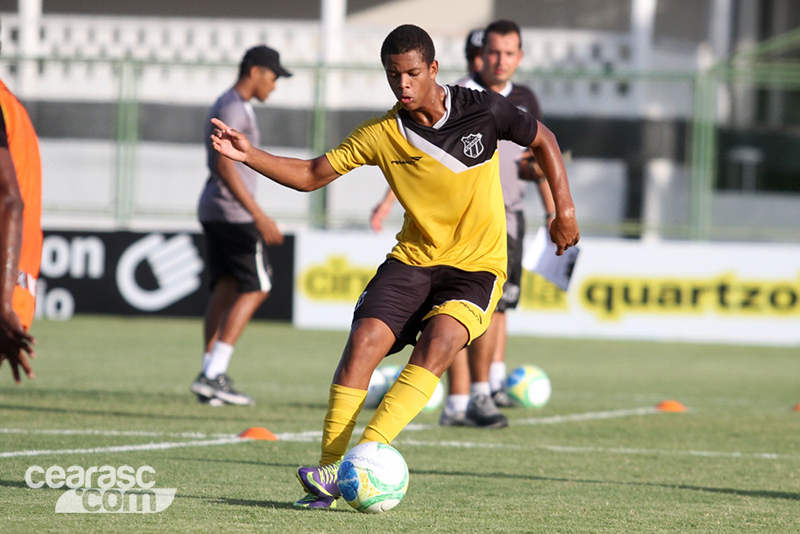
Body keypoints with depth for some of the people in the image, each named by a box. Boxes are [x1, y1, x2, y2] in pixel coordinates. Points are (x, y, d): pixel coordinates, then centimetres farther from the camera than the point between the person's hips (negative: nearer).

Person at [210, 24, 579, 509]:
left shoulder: (483, 111, -9)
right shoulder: (381, 135, -4)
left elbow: (543, 141, 9)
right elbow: (311, 175, 1)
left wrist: (564, 209, 4)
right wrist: (249, 154, -13)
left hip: (478, 266, -2)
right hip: (412, 259, 2)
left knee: (436, 344, -28)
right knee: (363, 342, -19)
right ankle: (329, 476, -14)